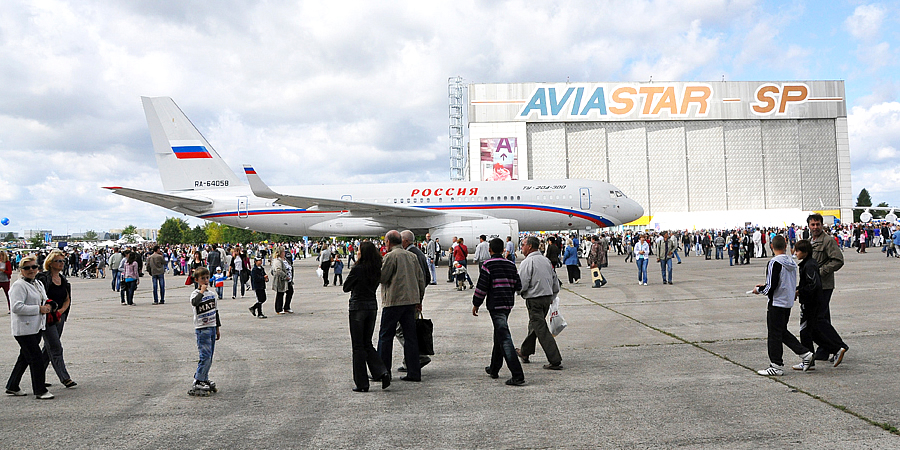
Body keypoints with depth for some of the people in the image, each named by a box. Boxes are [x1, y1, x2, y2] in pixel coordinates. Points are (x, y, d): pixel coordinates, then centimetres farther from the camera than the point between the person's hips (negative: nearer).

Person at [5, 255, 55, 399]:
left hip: (37, 327, 9)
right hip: (24, 329, -9)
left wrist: (47, 306, 8)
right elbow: (16, 307, -22)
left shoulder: (39, 284, 15)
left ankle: (12, 387, 29)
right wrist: (39, 309, -20)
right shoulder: (18, 286, -12)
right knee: (37, 359, -7)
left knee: (25, 358, 16)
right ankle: (40, 391, 2)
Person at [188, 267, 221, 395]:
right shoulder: (195, 294, -8)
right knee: (205, 357, -12)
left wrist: (217, 328, 21)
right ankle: (197, 384, -5)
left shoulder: (212, 294, 12)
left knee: (209, 357, 9)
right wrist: (202, 291, -25)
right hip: (201, 329, -7)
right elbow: (195, 302, -34)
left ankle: (204, 380, 19)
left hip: (212, 328, 7)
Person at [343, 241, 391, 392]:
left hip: (358, 306, -6)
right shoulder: (377, 270, 4)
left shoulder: (358, 269, -15)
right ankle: (382, 372, -1)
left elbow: (346, 288, -3)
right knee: (367, 344, 17)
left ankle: (362, 383, 6)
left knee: (358, 346, 3)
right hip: (373, 306, 6)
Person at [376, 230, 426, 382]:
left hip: (394, 301, -6)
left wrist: (379, 267, 10)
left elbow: (382, 277, -10)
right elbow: (421, 279, 14)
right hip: (411, 300, 6)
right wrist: (419, 300, 21)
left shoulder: (391, 256, -9)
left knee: (386, 336, 4)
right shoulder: (412, 256, 12)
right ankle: (414, 373, 8)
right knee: (410, 336, 8)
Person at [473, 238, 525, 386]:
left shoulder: (487, 265, -9)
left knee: (504, 338, -11)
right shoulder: (511, 265, 9)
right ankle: (494, 369, 34)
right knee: (499, 336, 21)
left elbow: (482, 286, -12)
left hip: (495, 305, -7)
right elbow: (518, 285, 9)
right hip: (508, 303, 7)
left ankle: (518, 376, -18)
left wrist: (476, 304, 0)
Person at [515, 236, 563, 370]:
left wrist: (519, 292, 4)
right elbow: (555, 282, 14)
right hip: (547, 297, 8)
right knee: (534, 326, 22)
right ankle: (525, 352, 38)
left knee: (542, 330, -5)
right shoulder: (546, 261, 10)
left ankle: (555, 361, -7)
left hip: (534, 299, -8)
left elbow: (521, 285, -18)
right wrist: (551, 297, 23)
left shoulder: (527, 262, -15)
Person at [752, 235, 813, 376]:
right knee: (783, 332, 20)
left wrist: (759, 289, -2)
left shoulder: (774, 263, -18)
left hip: (777, 302, -8)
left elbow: (771, 287, -22)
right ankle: (805, 353, 15)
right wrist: (765, 286, 18)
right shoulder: (792, 262, 7)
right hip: (789, 302, 8)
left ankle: (776, 366, 5)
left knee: (774, 334, 0)